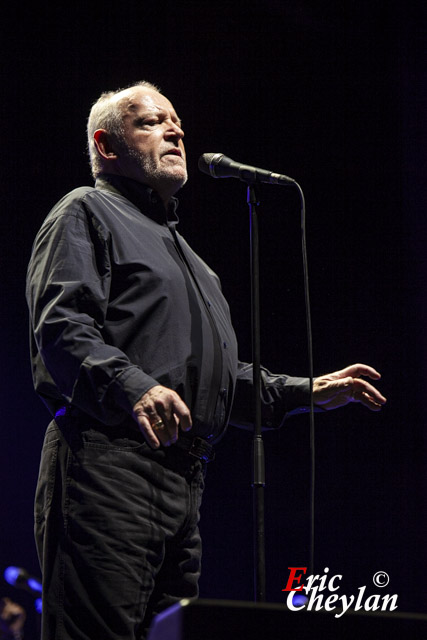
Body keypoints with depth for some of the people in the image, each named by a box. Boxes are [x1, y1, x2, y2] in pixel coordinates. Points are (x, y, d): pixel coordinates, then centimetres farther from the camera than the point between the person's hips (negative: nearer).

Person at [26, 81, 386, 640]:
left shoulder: (184, 254, 34)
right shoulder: (87, 213, 6)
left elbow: (221, 380, 36)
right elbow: (61, 327, -12)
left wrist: (308, 392, 26)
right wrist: (134, 387, -28)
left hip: (184, 480, 9)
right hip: (105, 459, -9)